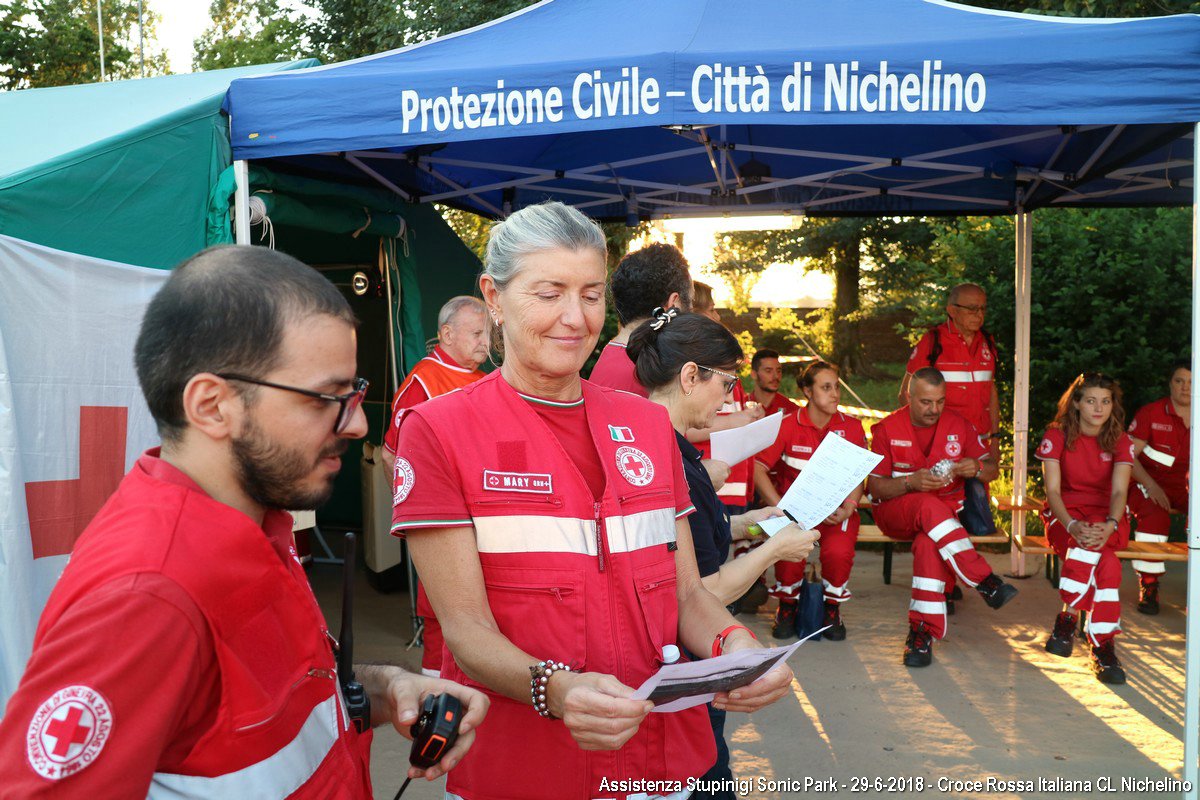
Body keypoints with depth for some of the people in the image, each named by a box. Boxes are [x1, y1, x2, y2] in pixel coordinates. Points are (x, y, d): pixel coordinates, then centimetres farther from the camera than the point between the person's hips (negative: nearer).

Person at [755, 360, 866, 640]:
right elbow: (758, 469, -7)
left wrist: (847, 509, -15)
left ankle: (832, 608, 2)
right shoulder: (787, 425, -2)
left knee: (838, 552, -30)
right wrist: (780, 508, -19)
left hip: (836, 509, 1)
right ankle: (787, 605, 2)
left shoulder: (851, 428, 4)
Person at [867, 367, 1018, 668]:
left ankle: (922, 633, -34)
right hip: (894, 513, -1)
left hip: (945, 513, 1)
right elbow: (875, 486, -6)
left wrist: (976, 468, -16)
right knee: (930, 506, -37)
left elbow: (992, 469, 9)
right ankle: (987, 582, -34)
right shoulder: (887, 429, -3)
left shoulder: (958, 425, 5)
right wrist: (911, 482, -25)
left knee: (929, 542, -36)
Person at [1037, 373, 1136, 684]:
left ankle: (1067, 618, -25)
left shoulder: (1120, 442, 0)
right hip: (1064, 514, -1)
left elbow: (1119, 492, -15)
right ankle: (1103, 645, -28)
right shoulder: (1056, 436, -5)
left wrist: (1109, 525, -37)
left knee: (1093, 543, -36)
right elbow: (1052, 490, -13)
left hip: (1106, 516, 1)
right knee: (1105, 563, -32)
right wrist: (1072, 526, -33)